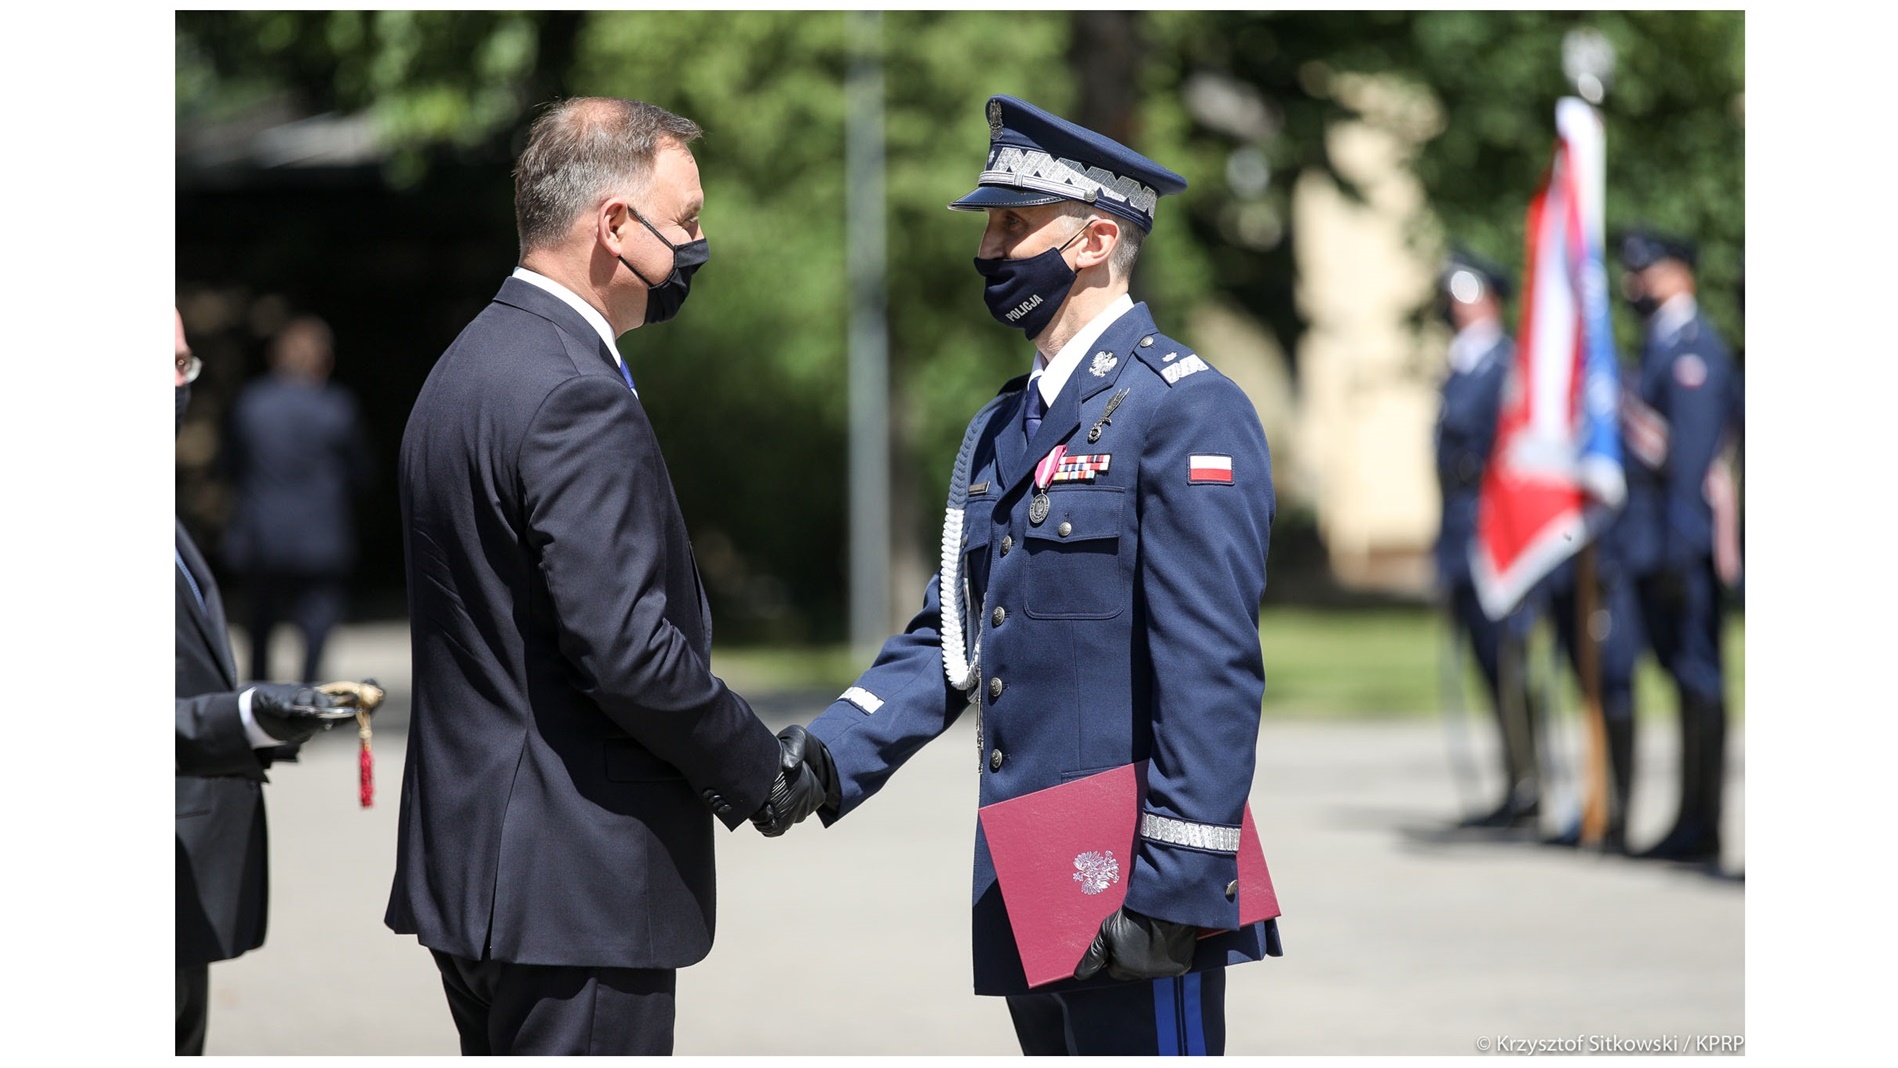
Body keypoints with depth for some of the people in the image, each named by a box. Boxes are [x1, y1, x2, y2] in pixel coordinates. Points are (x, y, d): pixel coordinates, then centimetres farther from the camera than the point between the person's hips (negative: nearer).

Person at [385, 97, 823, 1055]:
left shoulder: (471, 365, 15)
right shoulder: (574, 398, -17)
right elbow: (626, 649, -23)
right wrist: (762, 773, -7)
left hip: (468, 863, 10)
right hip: (574, 885, -10)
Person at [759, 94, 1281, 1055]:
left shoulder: (1186, 411, -10)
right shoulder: (1000, 430, 17)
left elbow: (1212, 670, -16)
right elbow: (947, 637, 19)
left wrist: (1174, 886, -20)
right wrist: (830, 755, 2)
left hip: (1137, 901, -9)